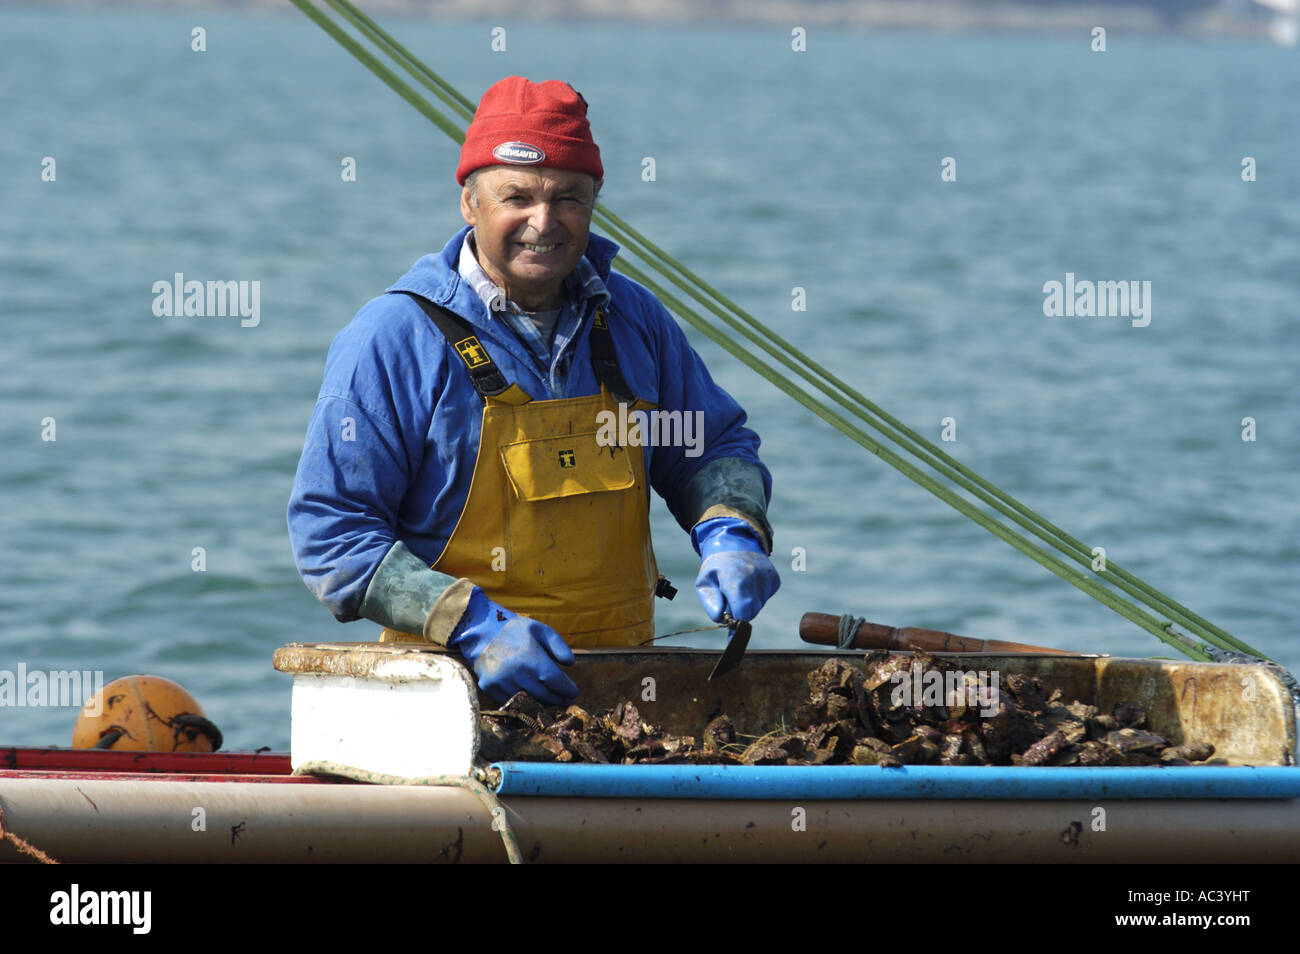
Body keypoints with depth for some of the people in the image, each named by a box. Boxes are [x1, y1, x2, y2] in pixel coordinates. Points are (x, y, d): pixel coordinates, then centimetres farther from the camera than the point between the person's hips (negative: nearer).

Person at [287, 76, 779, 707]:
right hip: (453, 681, -4)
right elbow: (329, 529, -6)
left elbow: (712, 447, 26)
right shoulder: (392, 340, -4)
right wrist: (476, 627, -17)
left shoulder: (630, 320, 12)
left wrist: (731, 536, 2)